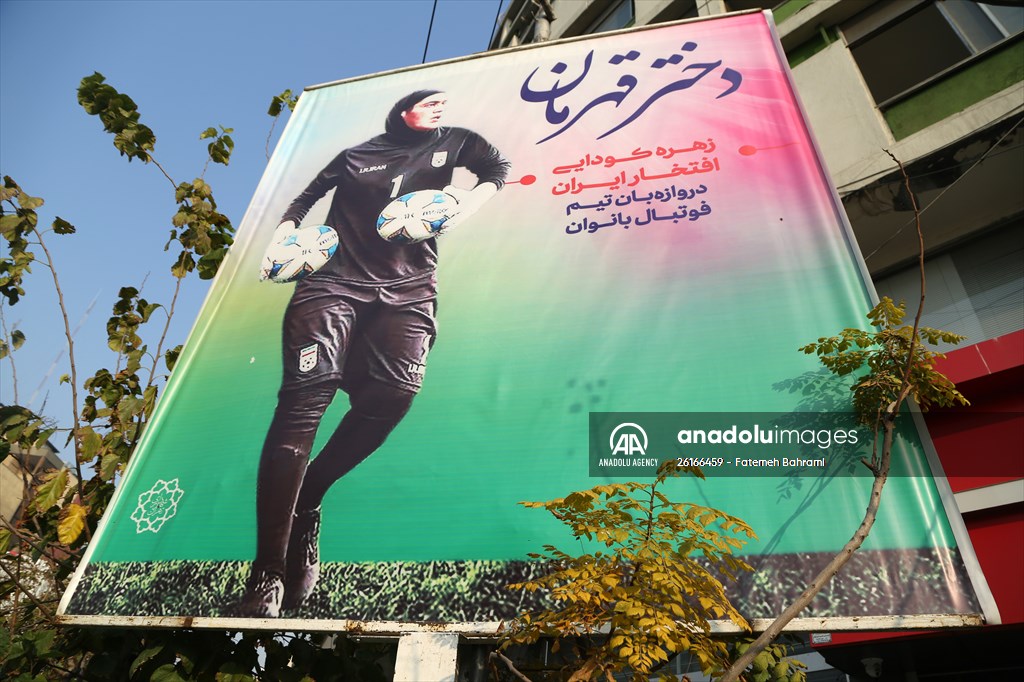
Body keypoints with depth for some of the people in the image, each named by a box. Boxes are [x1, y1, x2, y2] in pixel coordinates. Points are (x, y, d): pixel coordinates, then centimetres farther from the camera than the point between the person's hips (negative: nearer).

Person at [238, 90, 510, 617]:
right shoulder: (357, 155, 20)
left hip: (407, 287, 1)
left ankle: (306, 502, -3)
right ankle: (267, 574, -18)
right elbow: (306, 198, 24)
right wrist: (284, 238, 6)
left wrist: (465, 207, 9)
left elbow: (497, 172, 26)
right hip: (336, 278, -1)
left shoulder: (454, 142, 24)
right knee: (306, 395, -22)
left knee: (396, 390, -28)